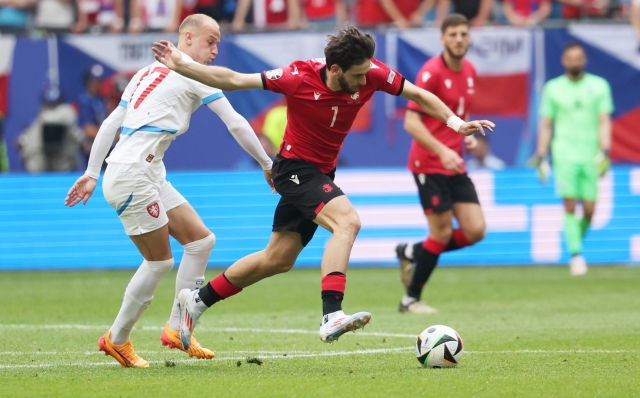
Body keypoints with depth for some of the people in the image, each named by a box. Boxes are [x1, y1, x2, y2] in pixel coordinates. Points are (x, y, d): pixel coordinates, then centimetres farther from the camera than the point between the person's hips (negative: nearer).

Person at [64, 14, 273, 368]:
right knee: (159, 262, -3)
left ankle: (177, 329, 10)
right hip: (133, 176, -9)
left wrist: (92, 174, 18)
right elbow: (236, 124, -6)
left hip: (150, 176, 9)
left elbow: (110, 124, 18)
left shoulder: (148, 72, 20)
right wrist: (267, 165, 3)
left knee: (201, 240, 8)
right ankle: (117, 340, 10)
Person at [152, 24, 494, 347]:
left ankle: (197, 301, 29)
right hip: (295, 167, -7)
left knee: (277, 260, 14)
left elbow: (417, 94, 0)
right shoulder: (299, 78, -24)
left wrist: (455, 122, -9)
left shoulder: (371, 75, -14)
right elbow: (232, 80, -18)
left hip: (320, 174, 7)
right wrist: (181, 66, -22)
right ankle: (331, 316, -41)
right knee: (347, 220, -30)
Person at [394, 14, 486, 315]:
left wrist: (467, 135, 6)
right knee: (442, 233, -6)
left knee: (475, 230, -1)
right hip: (429, 164, -7)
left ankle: (411, 253, 20)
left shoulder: (469, 71, 10)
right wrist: (441, 151, -28)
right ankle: (411, 300, 9)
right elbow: (411, 121, -18)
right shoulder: (432, 72, -14)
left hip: (455, 165, 7)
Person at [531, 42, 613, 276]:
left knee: (589, 210, -3)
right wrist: (541, 157, 4)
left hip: (590, 156, 1)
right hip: (565, 154, -1)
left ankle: (577, 238, 25)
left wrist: (604, 152, -9)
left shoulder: (599, 86, 8)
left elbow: (604, 122, 3)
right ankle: (576, 255, -13)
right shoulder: (553, 88, 9)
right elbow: (546, 125, 11)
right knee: (570, 205, -13)